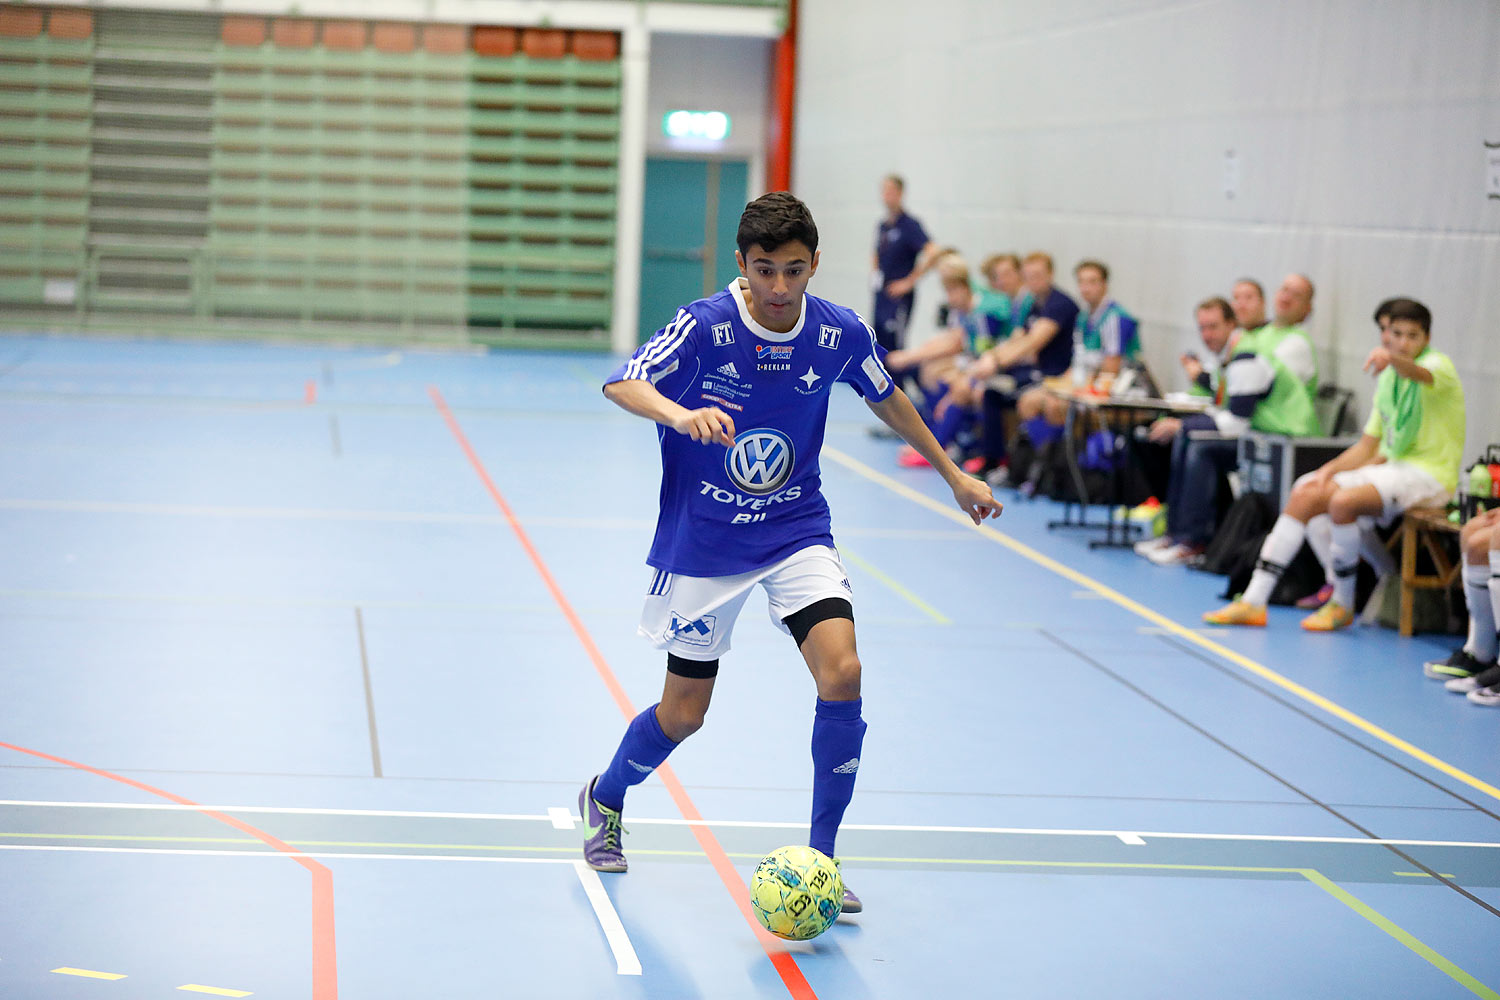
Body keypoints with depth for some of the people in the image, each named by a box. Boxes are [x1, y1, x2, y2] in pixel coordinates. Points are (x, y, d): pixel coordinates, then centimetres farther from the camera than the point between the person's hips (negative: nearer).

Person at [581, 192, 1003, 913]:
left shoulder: (841, 333, -8)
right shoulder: (703, 327, -18)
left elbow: (887, 399, 12)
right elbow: (621, 385, -31)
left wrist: (953, 475, 20)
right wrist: (681, 414, -52)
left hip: (796, 531, 2)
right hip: (702, 542, -2)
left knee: (842, 672, -19)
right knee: (684, 712, 6)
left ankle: (820, 856, -4)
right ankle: (606, 800, 39)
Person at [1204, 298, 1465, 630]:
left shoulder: (1438, 365, -9)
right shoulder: (1387, 378, 15)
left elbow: (1418, 374, -37)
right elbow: (1370, 445, 16)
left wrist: (1392, 358, -59)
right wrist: (1329, 470, 0)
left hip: (1429, 474, -8)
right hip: (1392, 466, 8)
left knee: (1343, 500, -30)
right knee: (1304, 495, -6)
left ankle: (1343, 605, -12)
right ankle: (1253, 602, -7)